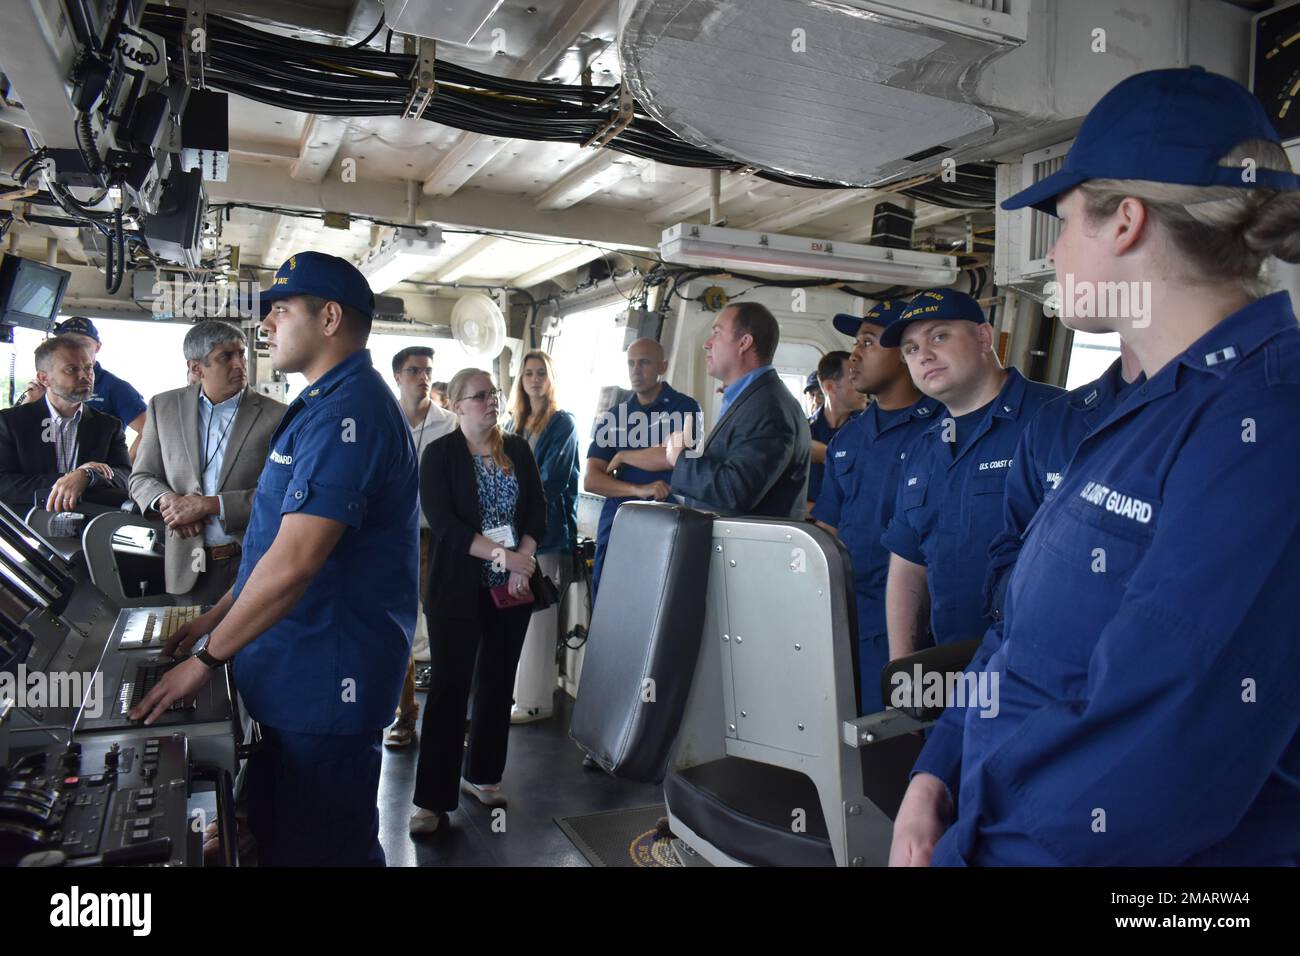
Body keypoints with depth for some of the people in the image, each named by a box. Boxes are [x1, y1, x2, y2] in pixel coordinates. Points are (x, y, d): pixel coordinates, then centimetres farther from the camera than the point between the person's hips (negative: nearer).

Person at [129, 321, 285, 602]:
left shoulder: (276, 415, -7)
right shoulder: (164, 406, 4)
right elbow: (141, 478, 10)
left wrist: (209, 505, -19)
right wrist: (167, 500, -12)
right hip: (188, 566, 3)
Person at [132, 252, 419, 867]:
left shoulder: (347, 411, -22)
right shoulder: (325, 403, 14)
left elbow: (292, 563, -27)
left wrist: (207, 657, -16)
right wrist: (219, 618, 17)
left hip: (325, 680, -10)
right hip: (292, 671, 11)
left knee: (313, 849, 5)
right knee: (274, 833, 23)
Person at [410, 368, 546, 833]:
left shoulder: (518, 449, 8)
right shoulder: (439, 453, -4)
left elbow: (537, 506, 4)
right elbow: (441, 520, -14)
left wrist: (523, 559, -12)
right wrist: (499, 553, -21)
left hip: (513, 584, 4)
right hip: (458, 586, -4)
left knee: (498, 680, 11)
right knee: (450, 685, -2)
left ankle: (482, 774, 26)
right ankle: (433, 798, 5)